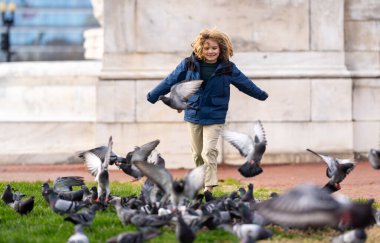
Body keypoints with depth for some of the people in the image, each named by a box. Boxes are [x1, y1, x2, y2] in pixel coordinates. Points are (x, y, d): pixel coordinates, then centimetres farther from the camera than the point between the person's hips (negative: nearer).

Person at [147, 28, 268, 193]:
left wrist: (261, 95, 27)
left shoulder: (227, 68, -1)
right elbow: (170, 81, 7)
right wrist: (153, 96, 10)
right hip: (193, 116, 2)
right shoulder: (189, 65, -2)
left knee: (209, 152, -16)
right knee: (197, 154, 9)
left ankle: (209, 187, -16)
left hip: (214, 118, -2)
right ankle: (201, 183, 24)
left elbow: (245, 84, 15)